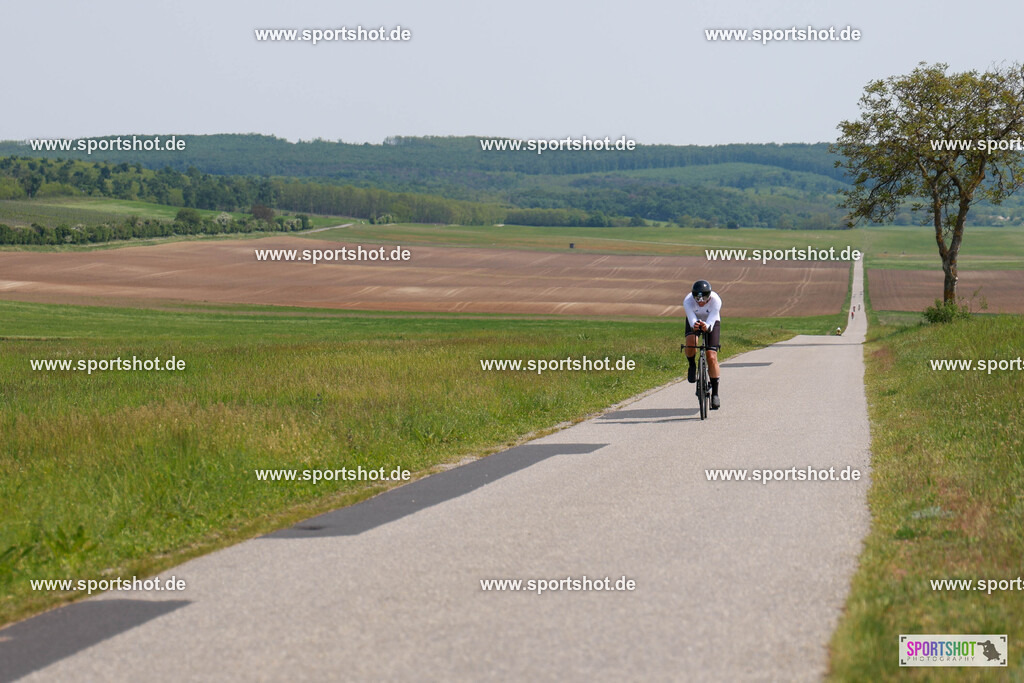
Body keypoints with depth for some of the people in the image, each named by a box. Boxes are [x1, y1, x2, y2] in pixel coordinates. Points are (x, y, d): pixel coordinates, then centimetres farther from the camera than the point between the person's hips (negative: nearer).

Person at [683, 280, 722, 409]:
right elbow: (692, 320, -37)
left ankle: (715, 393, -5)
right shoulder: (688, 301, -32)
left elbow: (711, 322, -39)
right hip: (694, 321, 0)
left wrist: (707, 326, -62)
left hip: (711, 322, 0)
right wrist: (694, 325, -61)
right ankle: (692, 366, -2)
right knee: (691, 341, -34)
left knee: (712, 357, -14)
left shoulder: (716, 300, -34)